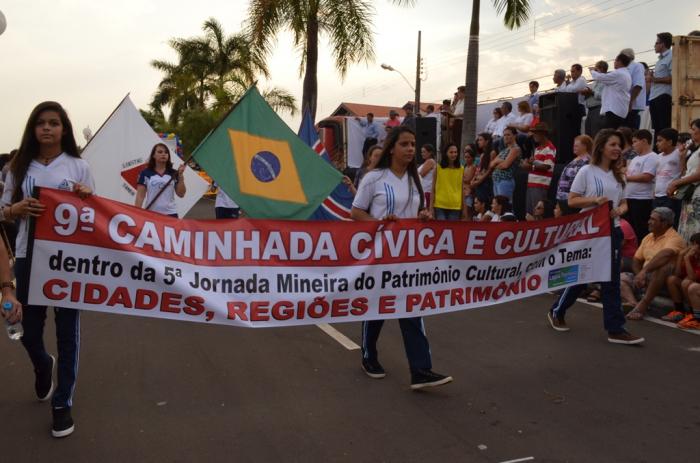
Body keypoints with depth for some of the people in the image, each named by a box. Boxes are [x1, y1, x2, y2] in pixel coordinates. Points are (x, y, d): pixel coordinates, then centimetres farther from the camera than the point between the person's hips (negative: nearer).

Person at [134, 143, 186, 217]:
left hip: (170, 213, 2)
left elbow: (181, 194, 2)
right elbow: (140, 196, 0)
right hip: (151, 214, -2)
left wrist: (180, 175, -6)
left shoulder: (173, 173, 8)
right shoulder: (146, 173, 3)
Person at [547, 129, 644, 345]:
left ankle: (615, 329, 8)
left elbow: (623, 203, 15)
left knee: (611, 281, 3)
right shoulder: (587, 171, -6)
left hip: (612, 231, 5)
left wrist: (619, 210, -7)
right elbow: (572, 200, -7)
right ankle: (557, 312, 25)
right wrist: (595, 200, -21)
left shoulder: (618, 175, 11)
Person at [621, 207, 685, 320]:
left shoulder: (674, 238, -10)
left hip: (664, 279, -8)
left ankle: (643, 305, -39)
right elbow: (636, 260, 14)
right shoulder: (648, 238, 14)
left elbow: (665, 255, -32)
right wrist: (639, 275, -7)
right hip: (644, 278, 8)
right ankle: (634, 303, -35)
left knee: (664, 265, -38)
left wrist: (644, 271, -40)